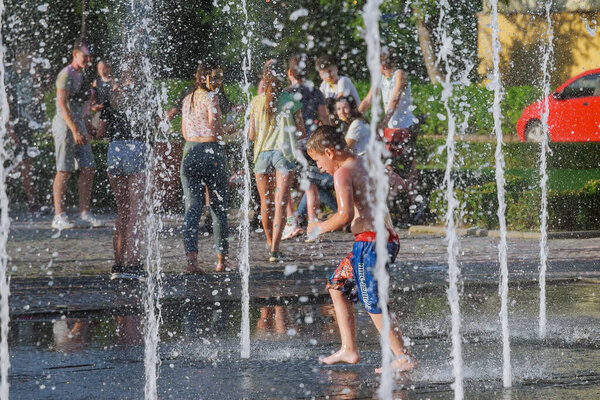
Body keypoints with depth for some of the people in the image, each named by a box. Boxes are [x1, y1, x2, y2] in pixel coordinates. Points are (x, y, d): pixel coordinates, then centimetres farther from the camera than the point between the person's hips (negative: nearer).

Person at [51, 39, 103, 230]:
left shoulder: (81, 75, 16)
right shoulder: (66, 75, -12)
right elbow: (62, 104, -19)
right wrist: (75, 130, -24)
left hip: (78, 125, 9)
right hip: (65, 125, -9)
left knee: (88, 169, 3)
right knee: (64, 171, -7)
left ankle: (84, 214, 6)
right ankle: (59, 216, -5)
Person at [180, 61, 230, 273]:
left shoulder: (187, 100, 14)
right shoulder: (210, 98, -8)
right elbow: (216, 131, -14)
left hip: (189, 153, 5)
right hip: (211, 151, -5)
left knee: (192, 208, -1)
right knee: (219, 208, 7)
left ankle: (191, 258, -16)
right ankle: (222, 260, 13)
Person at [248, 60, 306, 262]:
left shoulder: (256, 102, 1)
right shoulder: (291, 101, -3)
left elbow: (251, 135, 2)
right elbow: (301, 133, 0)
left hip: (262, 154, 2)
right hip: (284, 154, -2)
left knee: (266, 203, 16)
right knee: (280, 203, -5)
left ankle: (270, 243, 32)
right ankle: (275, 249, -15)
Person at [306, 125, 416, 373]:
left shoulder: (343, 173, -12)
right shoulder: (368, 164, 14)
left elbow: (346, 215, -22)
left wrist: (320, 228, -7)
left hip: (370, 241, -10)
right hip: (389, 238, 10)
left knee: (373, 304, -3)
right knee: (337, 286, 20)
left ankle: (405, 358, -2)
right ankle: (349, 349, 19)